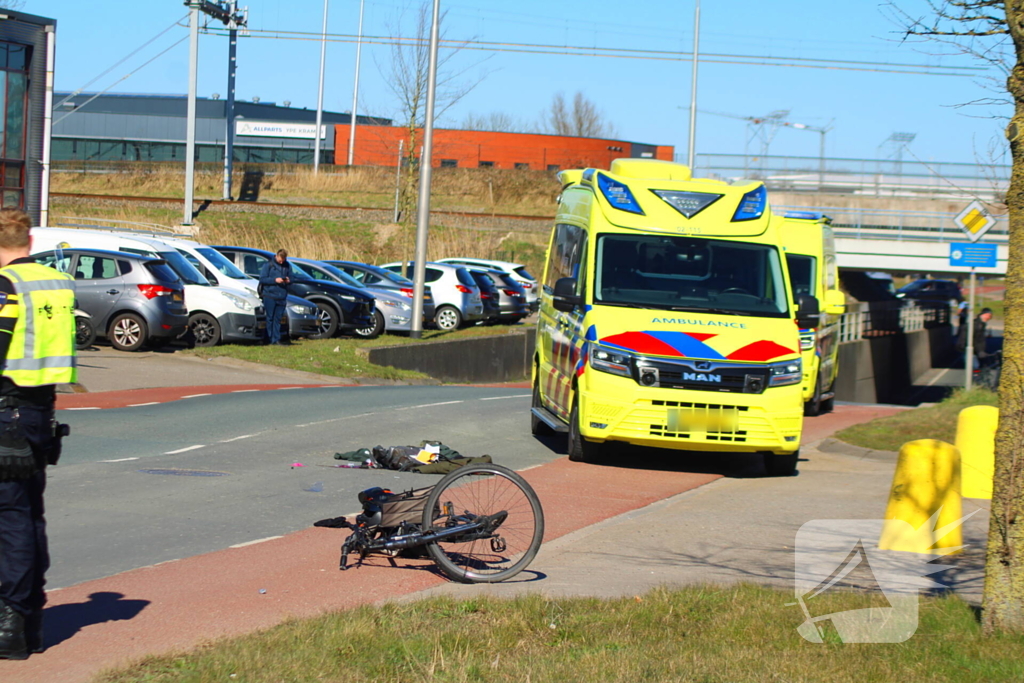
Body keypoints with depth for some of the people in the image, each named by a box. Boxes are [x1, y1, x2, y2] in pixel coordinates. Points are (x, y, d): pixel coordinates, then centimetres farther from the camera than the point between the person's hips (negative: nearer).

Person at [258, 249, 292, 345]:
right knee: (269, 318, -3)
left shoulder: (287, 266, 11)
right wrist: (275, 280, -17)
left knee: (277, 319, 4)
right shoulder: (268, 265, -2)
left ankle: (276, 339, 5)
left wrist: (288, 281, -7)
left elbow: (291, 278, 17)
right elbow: (262, 279, -6)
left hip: (281, 297, 4)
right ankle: (268, 339, 0)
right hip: (269, 296, -4)